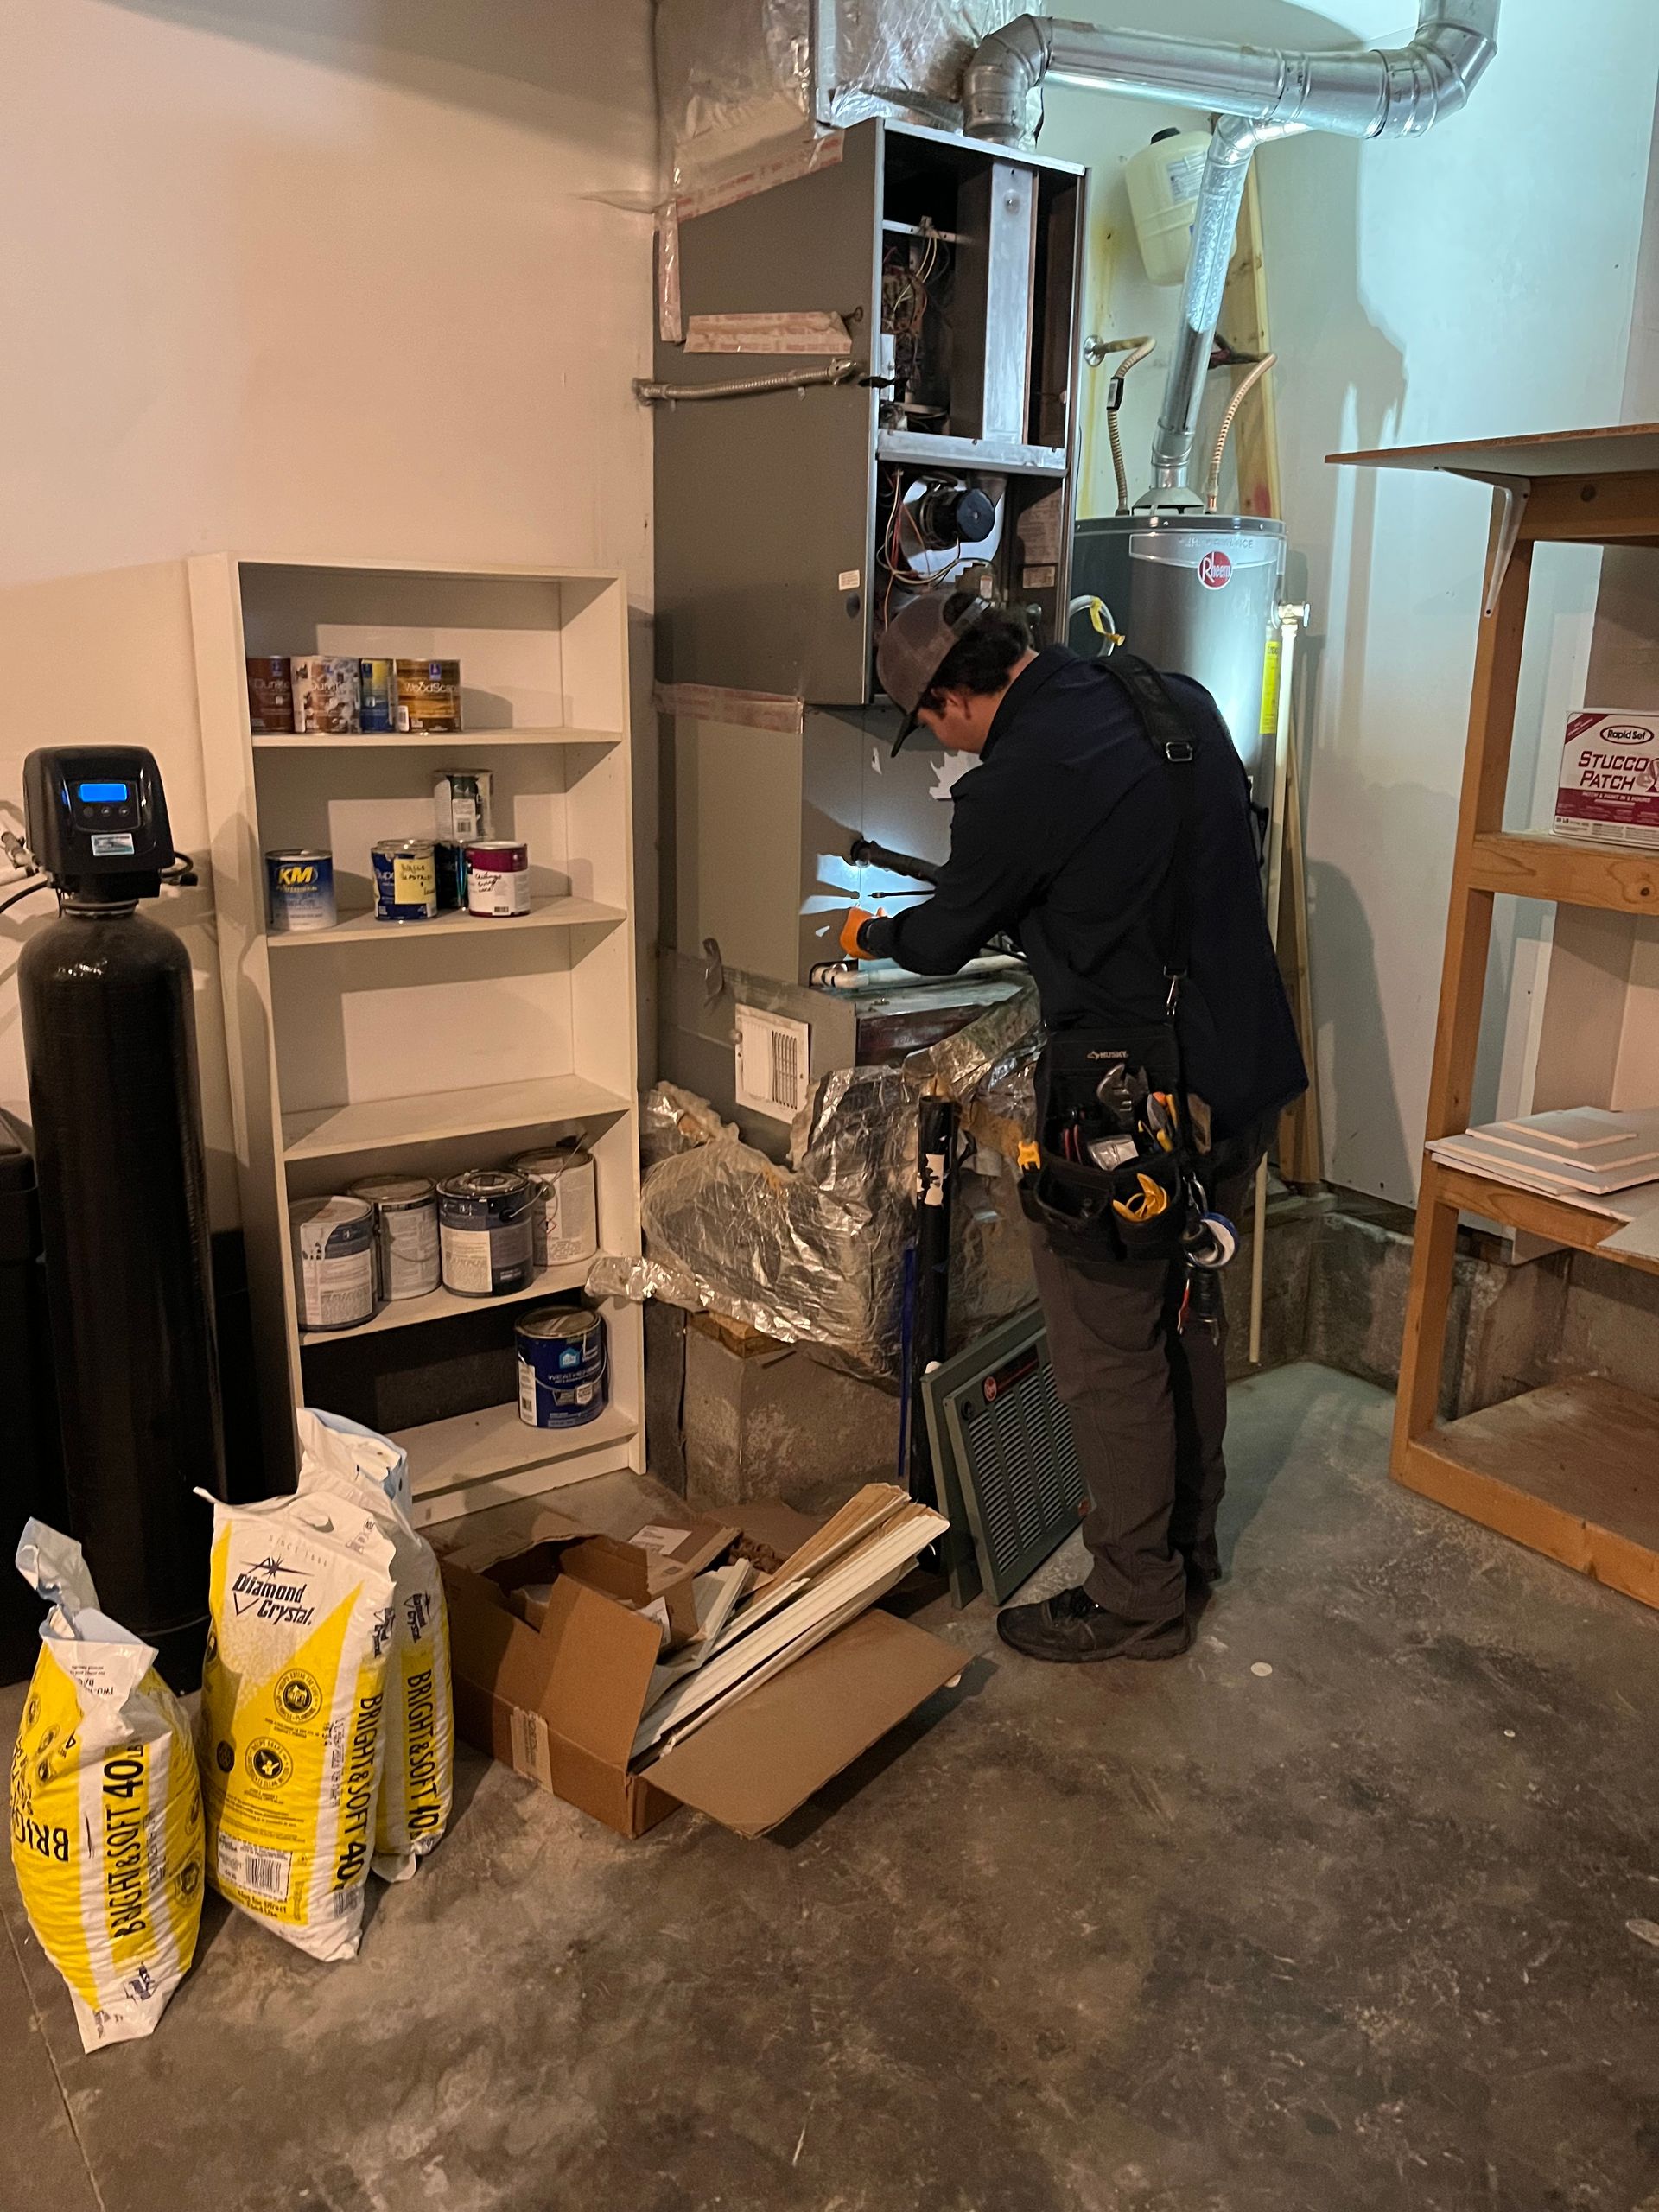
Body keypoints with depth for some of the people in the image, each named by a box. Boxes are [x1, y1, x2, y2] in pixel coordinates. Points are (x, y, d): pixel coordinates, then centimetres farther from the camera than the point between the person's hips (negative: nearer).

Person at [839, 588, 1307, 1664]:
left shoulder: (1015, 786, -20)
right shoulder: (1181, 698, 4)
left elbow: (945, 940, -3)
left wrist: (873, 934, 20)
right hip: (1248, 1074, 9)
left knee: (1111, 1355, 7)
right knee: (1192, 1313, 23)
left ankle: (1137, 1601, 22)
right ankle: (1190, 1540, 41)